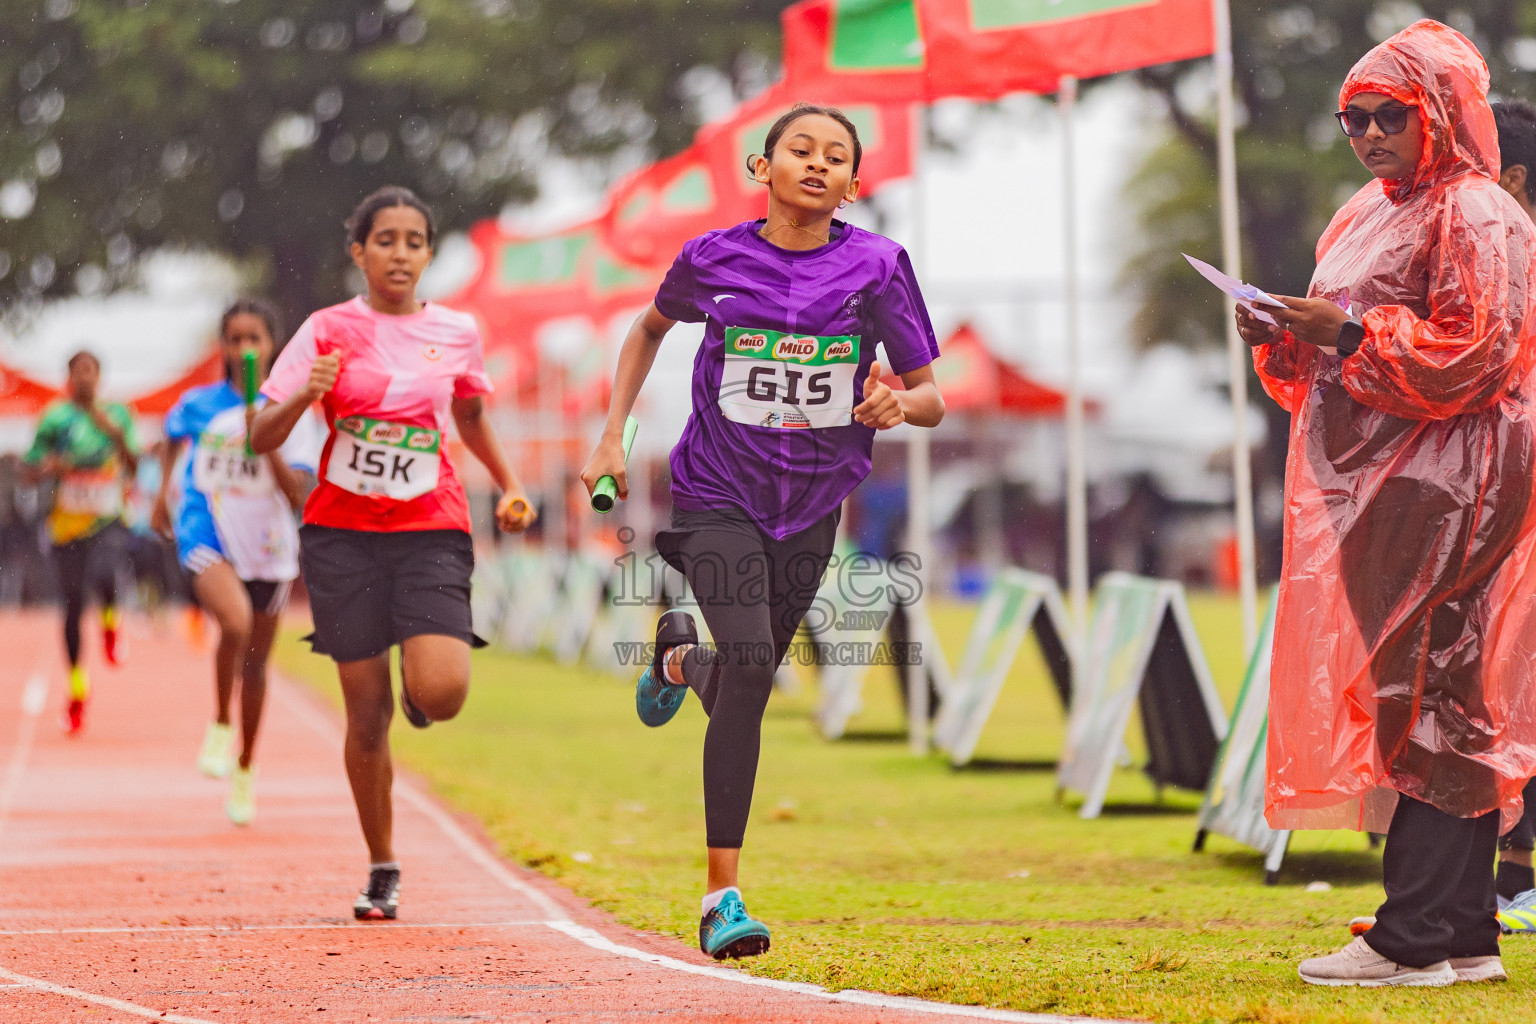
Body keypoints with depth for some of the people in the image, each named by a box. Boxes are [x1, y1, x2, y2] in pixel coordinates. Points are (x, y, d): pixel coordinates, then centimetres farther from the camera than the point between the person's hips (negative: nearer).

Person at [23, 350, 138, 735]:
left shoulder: (117, 415, 3)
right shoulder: (55, 418, 0)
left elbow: (135, 468, -2)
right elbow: (30, 472, 3)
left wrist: (118, 436, -18)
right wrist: (49, 467, -19)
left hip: (110, 522, -1)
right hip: (68, 525, 1)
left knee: (102, 575, -32)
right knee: (74, 605, 5)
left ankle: (111, 622, 3)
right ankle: (77, 688, 22)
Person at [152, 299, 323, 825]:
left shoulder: (290, 412, -3)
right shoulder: (198, 404, 0)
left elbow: (297, 496, -11)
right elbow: (172, 436, 25)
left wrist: (266, 443, -22)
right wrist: (164, 489, 20)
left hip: (266, 547, 2)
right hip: (207, 538, -2)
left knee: (255, 662, 13)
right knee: (236, 623, -30)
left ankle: (245, 769, 33)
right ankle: (220, 724, -6)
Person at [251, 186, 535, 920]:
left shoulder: (456, 333, 6)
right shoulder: (329, 331, 0)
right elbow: (262, 439, -3)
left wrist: (509, 487, 19)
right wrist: (305, 396, -21)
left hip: (431, 531, 1)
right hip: (343, 533, -1)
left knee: (441, 692, -20)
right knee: (366, 715, 1)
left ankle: (417, 682, 19)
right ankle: (382, 870, 18)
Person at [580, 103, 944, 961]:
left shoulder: (877, 266, -7)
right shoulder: (715, 259, -5)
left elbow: (932, 395, -3)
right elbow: (652, 328, 17)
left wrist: (901, 403, -26)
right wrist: (612, 435, 10)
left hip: (810, 503, 2)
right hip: (718, 494, -2)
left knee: (746, 680, 13)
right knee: (751, 665, -21)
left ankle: (683, 659, 53)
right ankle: (723, 897, -18)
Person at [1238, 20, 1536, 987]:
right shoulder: (1370, 218, 21)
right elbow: (1338, 362, 24)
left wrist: (1350, 334, -18)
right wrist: (1288, 339, 4)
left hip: (1442, 490, -9)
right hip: (1372, 490, 9)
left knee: (1424, 694, -10)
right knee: (1440, 701, 8)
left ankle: (1414, 939, -11)